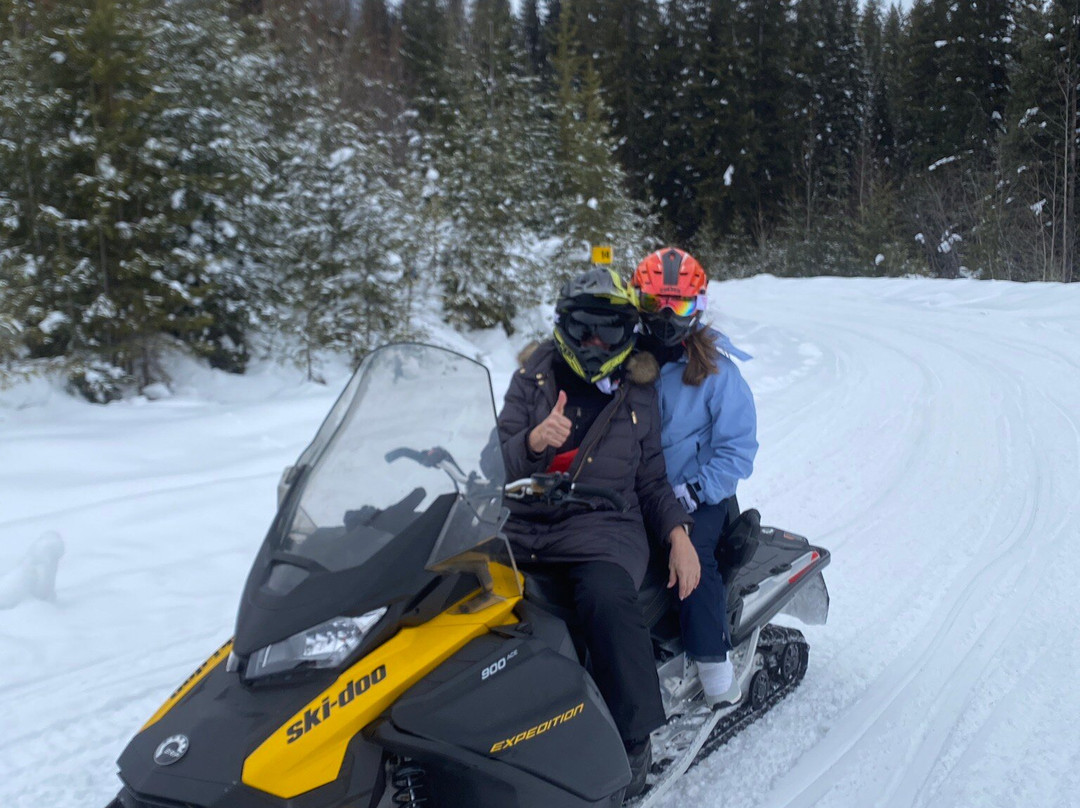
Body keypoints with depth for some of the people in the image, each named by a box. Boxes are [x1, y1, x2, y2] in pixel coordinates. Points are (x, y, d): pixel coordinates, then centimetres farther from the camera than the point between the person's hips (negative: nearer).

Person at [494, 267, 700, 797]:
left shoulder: (638, 390, 12)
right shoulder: (535, 375, 10)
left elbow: (651, 478, 17)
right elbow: (497, 465, 2)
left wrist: (678, 534, 1)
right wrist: (532, 441, -20)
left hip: (603, 524, -2)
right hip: (525, 524, 2)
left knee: (606, 596, -35)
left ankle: (633, 744, -23)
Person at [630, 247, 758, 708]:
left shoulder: (716, 369, 0)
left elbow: (737, 448, -5)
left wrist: (693, 492, -16)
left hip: (699, 496, -3)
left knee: (690, 548, -31)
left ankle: (714, 662, -21)